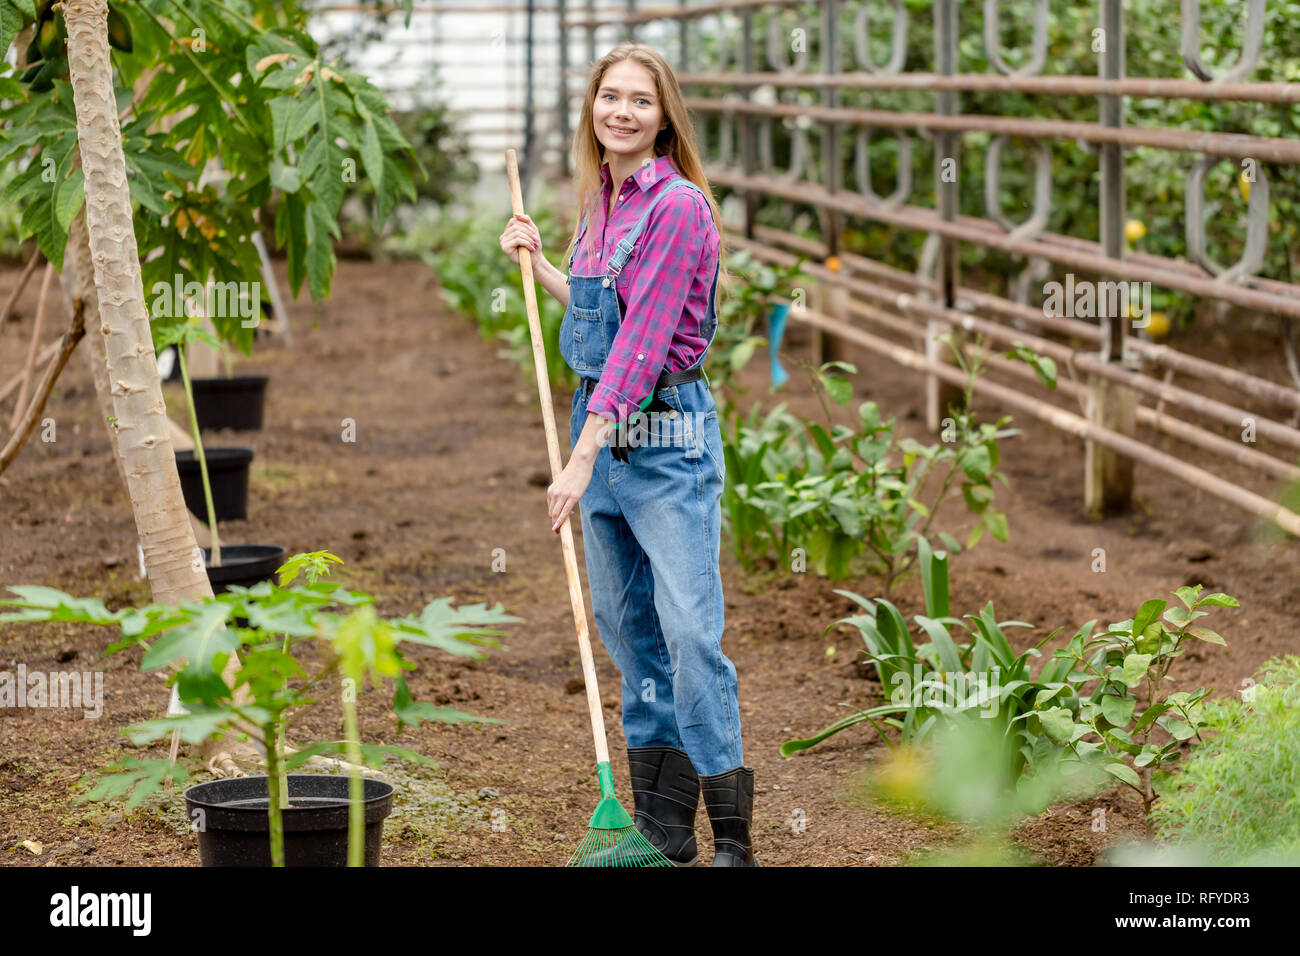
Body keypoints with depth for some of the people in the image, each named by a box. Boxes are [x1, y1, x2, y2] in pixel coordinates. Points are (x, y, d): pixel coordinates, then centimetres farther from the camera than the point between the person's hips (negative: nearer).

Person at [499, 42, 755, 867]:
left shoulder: (678, 206, -15)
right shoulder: (601, 201, 12)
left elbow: (641, 342, -19)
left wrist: (583, 460, -21)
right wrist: (539, 264, 17)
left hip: (668, 436, -8)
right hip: (602, 430, 9)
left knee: (690, 630, -10)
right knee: (628, 627, 11)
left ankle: (732, 837, -5)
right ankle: (662, 825, 19)